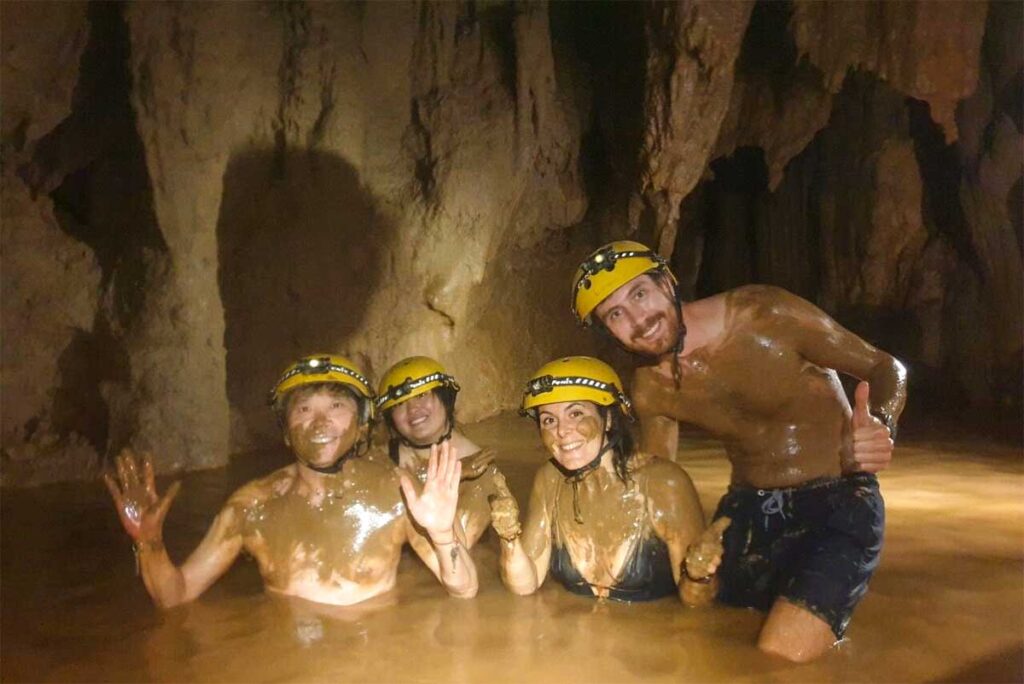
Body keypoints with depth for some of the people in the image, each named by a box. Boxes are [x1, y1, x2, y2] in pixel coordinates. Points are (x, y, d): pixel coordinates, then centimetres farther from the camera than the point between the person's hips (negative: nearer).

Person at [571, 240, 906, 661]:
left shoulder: (763, 315, -21)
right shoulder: (650, 390, -5)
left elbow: (884, 367, -11)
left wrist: (881, 424, -32)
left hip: (836, 505, -5)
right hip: (746, 511, 5)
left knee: (778, 662, -20)